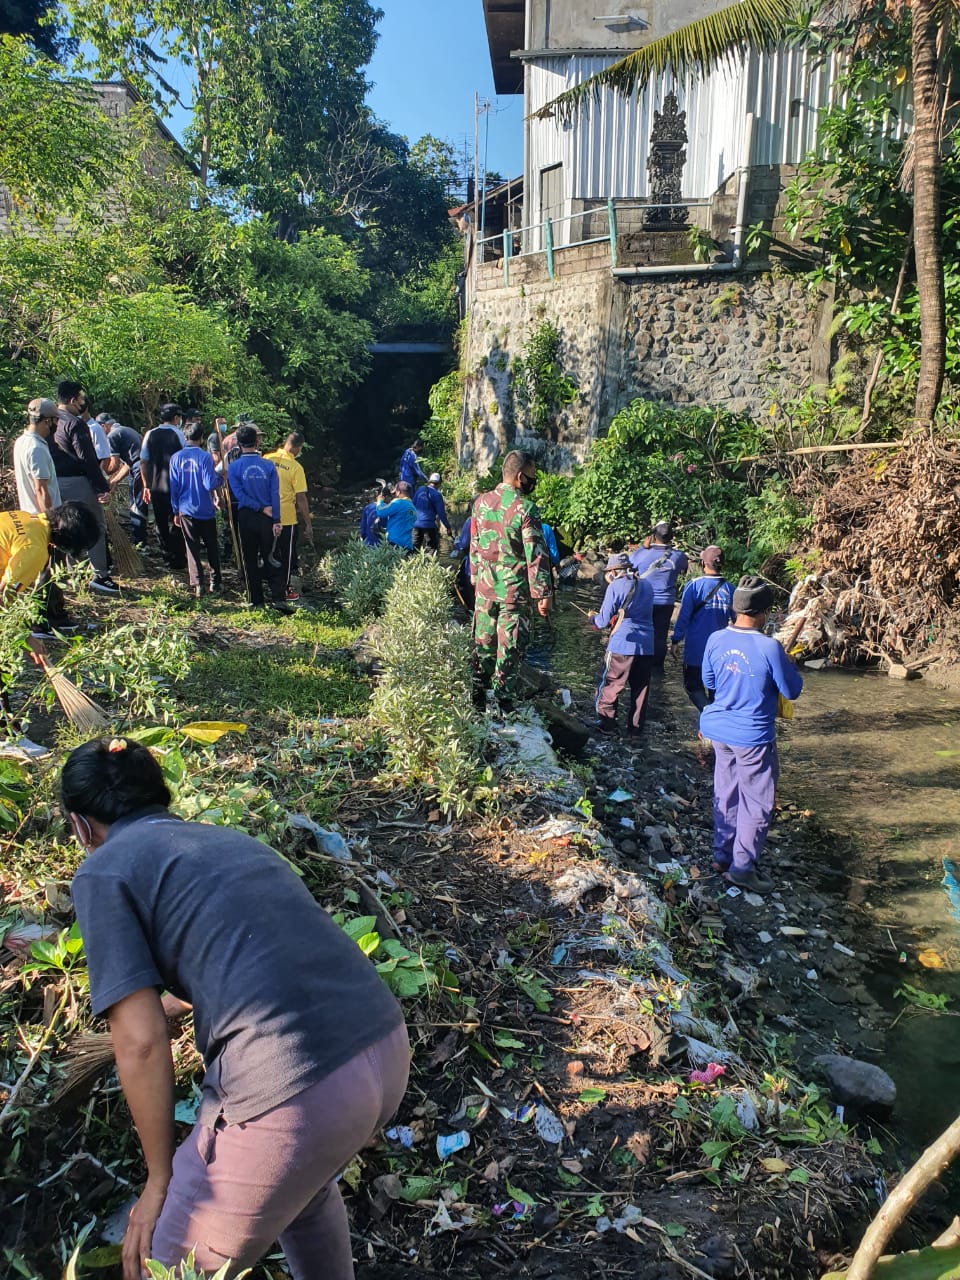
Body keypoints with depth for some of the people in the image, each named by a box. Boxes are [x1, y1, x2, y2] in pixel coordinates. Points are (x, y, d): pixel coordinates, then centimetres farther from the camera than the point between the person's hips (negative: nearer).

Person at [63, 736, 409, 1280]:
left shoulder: (103, 871, 3)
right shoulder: (228, 839, 23)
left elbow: (141, 1043, -4)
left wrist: (161, 1177, 9)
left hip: (294, 1096, -7)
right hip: (387, 1051, 8)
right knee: (305, 1184, 38)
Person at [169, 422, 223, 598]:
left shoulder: (176, 458, 0)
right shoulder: (205, 457, -12)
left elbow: (173, 487, 4)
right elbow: (210, 485, -17)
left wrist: (176, 511, 11)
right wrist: (220, 479, 4)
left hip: (186, 510, 2)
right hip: (205, 510, -2)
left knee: (192, 548, 7)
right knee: (212, 546, 12)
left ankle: (197, 585, 3)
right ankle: (215, 581, 17)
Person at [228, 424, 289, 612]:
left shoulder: (234, 467, -5)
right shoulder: (269, 466, -3)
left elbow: (239, 494, -12)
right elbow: (275, 495, -8)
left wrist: (262, 509, -8)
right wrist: (276, 520, -8)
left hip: (245, 518, 0)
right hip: (267, 519, 0)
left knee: (250, 561, 9)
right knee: (271, 559, 6)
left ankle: (256, 601, 13)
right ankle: (277, 598, -4)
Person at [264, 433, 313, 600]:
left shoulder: (266, 459, -2)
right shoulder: (296, 468, -15)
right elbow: (301, 498, -15)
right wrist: (308, 524, -8)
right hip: (286, 518, -5)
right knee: (287, 555, 10)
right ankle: (284, 590, 19)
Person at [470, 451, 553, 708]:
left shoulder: (481, 502, 4)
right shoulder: (525, 508, -16)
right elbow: (536, 554, -16)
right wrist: (543, 593, -12)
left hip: (485, 588, 6)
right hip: (514, 590, -6)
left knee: (483, 642, 16)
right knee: (510, 648, 3)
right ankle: (502, 702, 9)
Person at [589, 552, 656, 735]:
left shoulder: (615, 586, -6)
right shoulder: (647, 586, 11)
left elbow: (603, 621, -7)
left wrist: (592, 618, 15)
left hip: (622, 645, -5)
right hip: (646, 646, 5)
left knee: (609, 686, 7)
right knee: (640, 688, 13)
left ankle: (606, 725, 10)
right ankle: (636, 726, 20)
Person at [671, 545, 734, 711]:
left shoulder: (693, 586, -11)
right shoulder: (730, 589, -1)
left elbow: (683, 616, -12)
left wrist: (676, 641, -4)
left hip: (696, 648, -3)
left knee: (693, 686, 5)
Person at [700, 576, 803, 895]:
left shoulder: (716, 640, -5)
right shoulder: (769, 647, -21)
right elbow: (792, 691, -10)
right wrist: (790, 667, 7)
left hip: (720, 730, 6)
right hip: (753, 737, -6)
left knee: (726, 795, 19)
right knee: (757, 803, 8)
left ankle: (723, 855, 30)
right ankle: (742, 866, 12)